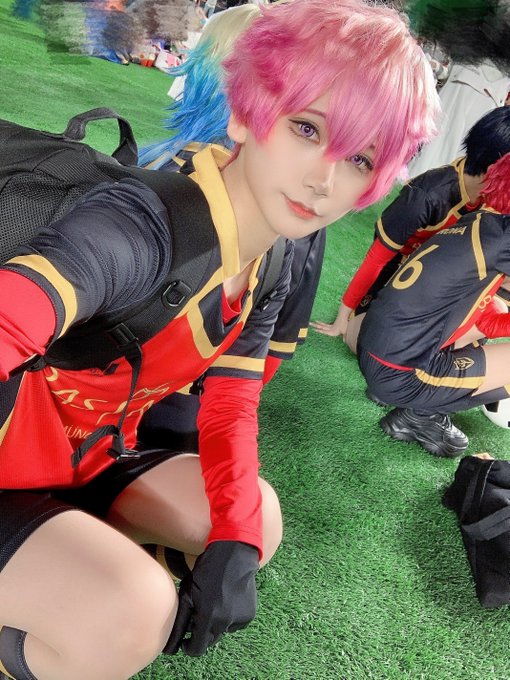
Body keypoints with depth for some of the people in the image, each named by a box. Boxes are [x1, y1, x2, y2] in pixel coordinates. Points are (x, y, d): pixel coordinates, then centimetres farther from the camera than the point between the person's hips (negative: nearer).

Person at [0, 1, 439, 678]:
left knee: (261, 518, 2)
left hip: (82, 461, 8)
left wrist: (235, 541, -13)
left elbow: (230, 408, -1)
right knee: (131, 617, -27)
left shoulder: (269, 272, -5)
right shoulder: (147, 224, -32)